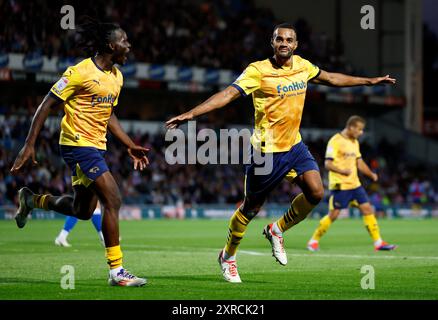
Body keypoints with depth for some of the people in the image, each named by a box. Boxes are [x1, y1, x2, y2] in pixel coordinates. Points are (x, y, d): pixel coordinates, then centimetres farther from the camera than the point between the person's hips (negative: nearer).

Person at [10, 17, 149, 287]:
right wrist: (29, 145, -15)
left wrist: (130, 146, 17)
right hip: (78, 144, -9)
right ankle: (117, 271, -11)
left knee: (83, 211, 14)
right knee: (113, 200, -16)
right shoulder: (81, 72, -15)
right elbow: (47, 105, -12)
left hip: (96, 147, 9)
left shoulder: (117, 76, 10)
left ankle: (32, 200, 38)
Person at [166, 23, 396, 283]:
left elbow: (331, 78, 21)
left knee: (316, 193, -13)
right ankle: (228, 256, 27)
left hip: (294, 145, 5)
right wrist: (190, 114, -34)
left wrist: (369, 81, 27)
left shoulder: (302, 66, 3)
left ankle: (277, 231, 13)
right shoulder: (258, 71, -16)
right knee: (251, 207, 4)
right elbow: (228, 94, -24)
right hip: (267, 151, -5)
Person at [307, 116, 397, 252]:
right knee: (333, 215, -4)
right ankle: (314, 241, 12)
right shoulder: (335, 141, -12)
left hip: (355, 184, 7)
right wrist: (342, 171, -33)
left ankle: (378, 242, 1)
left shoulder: (355, 142, 14)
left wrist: (371, 174, 5)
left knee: (368, 209, 0)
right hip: (340, 185, -7)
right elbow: (328, 164, -16)